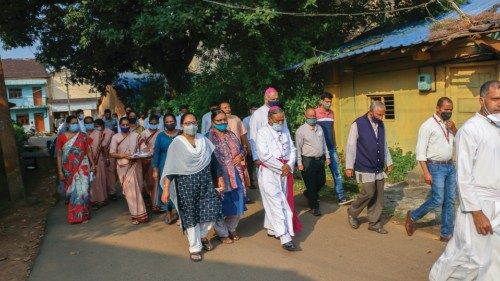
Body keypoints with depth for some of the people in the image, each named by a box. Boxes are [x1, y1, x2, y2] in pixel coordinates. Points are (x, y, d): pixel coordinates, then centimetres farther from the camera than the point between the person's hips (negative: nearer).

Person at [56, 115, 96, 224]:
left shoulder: (82, 136, 1)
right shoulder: (62, 137, -3)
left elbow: (88, 151, 7)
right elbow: (59, 155, -1)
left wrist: (93, 164, 1)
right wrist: (60, 171, -4)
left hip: (82, 167, 0)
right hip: (69, 169, 0)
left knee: (82, 190, -1)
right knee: (71, 191, 10)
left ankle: (82, 215, 13)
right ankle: (73, 214, 27)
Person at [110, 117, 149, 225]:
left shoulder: (135, 135, 3)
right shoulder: (115, 137, 1)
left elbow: (143, 149, 1)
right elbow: (112, 153, -4)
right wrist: (123, 155, -19)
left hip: (135, 165, 1)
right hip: (123, 167, -1)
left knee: (135, 189, 3)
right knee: (130, 190, -2)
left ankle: (136, 214, 14)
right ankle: (138, 214, 2)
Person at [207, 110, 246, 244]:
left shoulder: (232, 135, 12)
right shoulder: (209, 137, -8)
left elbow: (242, 149, 21)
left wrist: (241, 155, -2)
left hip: (236, 175, 6)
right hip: (220, 176, -6)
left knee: (237, 204, 13)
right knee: (222, 205, 6)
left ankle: (231, 229, 35)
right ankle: (222, 233, 25)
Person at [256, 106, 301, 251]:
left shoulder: (285, 132, 11)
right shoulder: (262, 133, -7)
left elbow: (292, 149, 10)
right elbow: (264, 155, -16)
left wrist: (289, 165, -8)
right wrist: (281, 167, -13)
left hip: (285, 172, 6)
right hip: (269, 172, -6)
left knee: (281, 202, 12)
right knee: (277, 203, -8)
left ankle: (272, 229, 28)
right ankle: (285, 238, -9)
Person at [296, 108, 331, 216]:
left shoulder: (319, 128, 11)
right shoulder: (301, 130, -9)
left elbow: (324, 143, 19)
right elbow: (298, 148, -10)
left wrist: (327, 156, 16)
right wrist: (299, 163, -13)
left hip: (320, 160, 7)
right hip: (308, 161, -7)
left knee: (321, 181, 15)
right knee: (311, 184, 0)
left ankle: (309, 194, 42)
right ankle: (314, 207, 13)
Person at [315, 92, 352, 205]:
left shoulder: (331, 113, 11)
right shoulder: (315, 112, -9)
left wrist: (335, 145, 15)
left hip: (331, 148, 5)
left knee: (337, 172, 1)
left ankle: (341, 197, 2)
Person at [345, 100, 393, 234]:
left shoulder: (381, 125, 7)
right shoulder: (358, 124, -11)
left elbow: (384, 145, 18)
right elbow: (350, 146, -10)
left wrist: (389, 162, 18)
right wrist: (349, 166, -11)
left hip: (379, 168, 6)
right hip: (365, 168, -6)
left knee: (378, 196, 7)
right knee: (369, 193, -8)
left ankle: (374, 223, 20)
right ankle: (352, 212, 17)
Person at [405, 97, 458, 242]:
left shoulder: (449, 124, 10)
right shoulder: (428, 125, -11)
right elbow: (420, 151, -14)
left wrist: (455, 130, -2)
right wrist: (426, 172, -18)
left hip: (450, 166, 7)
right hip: (436, 167, -7)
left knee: (450, 201, 8)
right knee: (438, 200, -8)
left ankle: (446, 234, 18)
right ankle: (413, 216, 16)